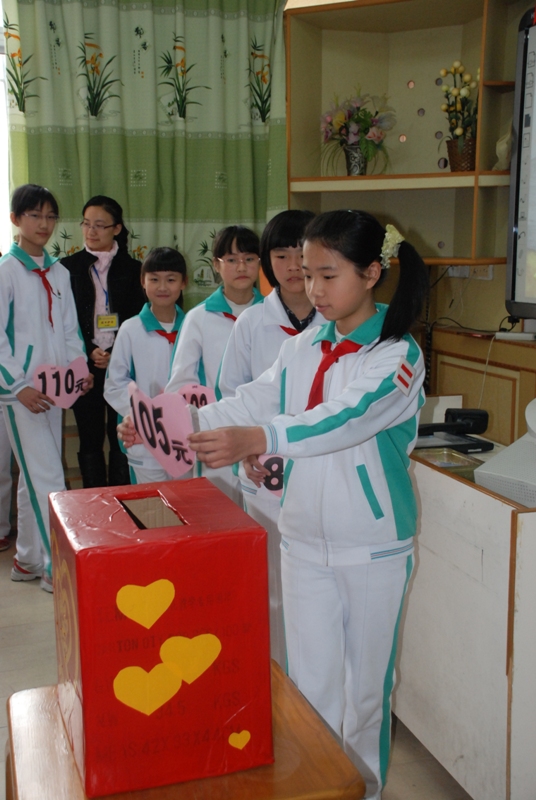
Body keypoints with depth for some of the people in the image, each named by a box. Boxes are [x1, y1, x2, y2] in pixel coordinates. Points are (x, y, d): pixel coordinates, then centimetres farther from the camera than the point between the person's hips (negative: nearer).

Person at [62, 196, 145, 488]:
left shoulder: (132, 269, 7)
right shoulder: (69, 267, 7)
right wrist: (90, 352, -9)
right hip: (85, 366, 0)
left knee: (122, 437, 0)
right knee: (90, 438, 4)